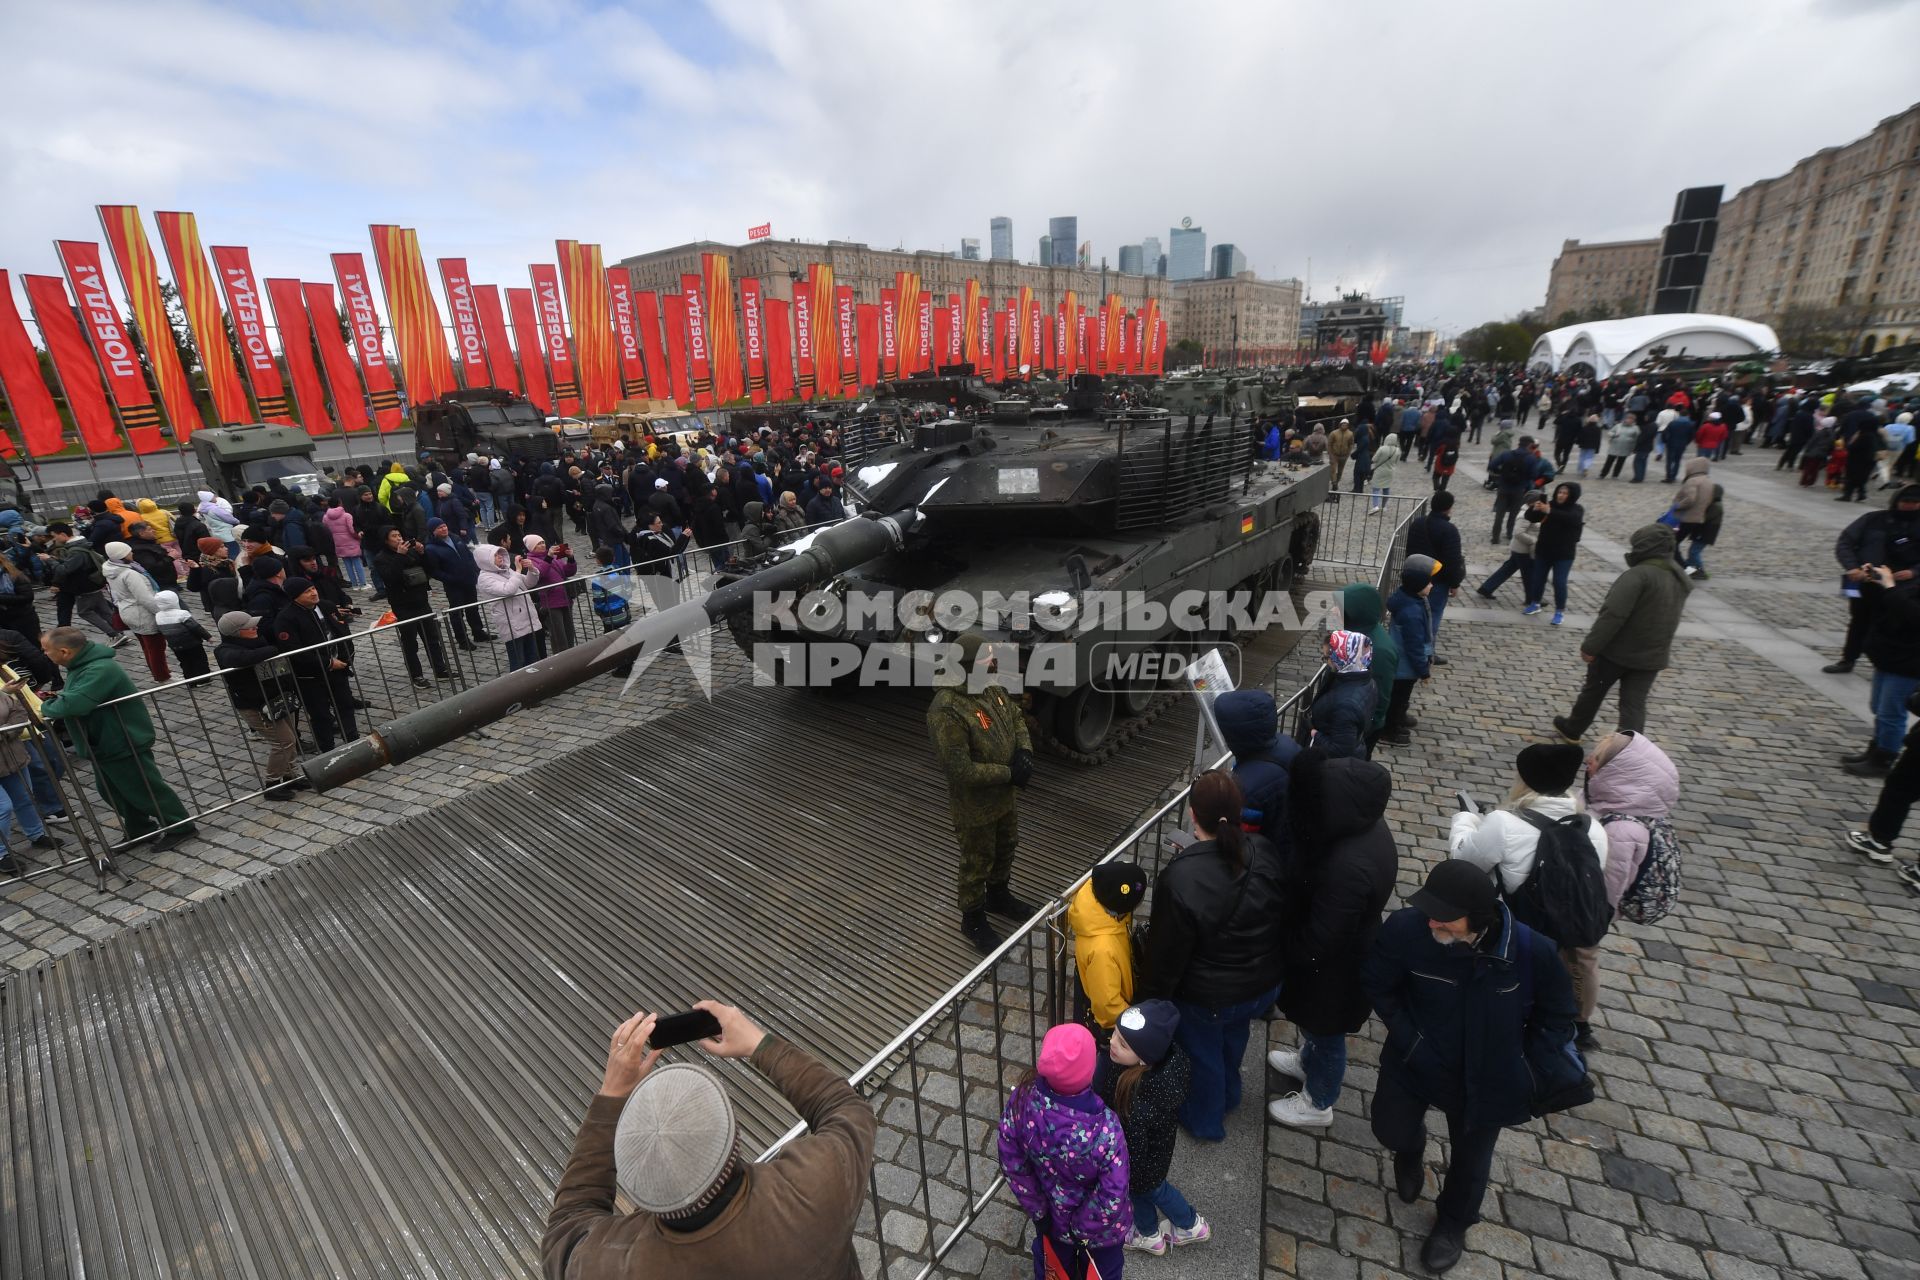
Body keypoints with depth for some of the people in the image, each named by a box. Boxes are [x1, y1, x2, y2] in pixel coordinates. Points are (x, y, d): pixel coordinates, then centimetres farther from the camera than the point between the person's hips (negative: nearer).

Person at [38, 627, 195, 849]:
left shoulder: (99, 670, -30)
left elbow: (73, 704, -37)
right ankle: (138, 830, 35)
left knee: (145, 789, 2)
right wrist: (56, 698, 1)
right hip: (103, 744, 10)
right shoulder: (83, 664, 4)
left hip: (124, 743, -10)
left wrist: (47, 708, -17)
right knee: (112, 792, 20)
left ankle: (179, 827, 15)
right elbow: (74, 695, 21)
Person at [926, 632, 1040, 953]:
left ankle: (999, 897, 53)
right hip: (975, 805, -8)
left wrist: (1024, 752, -10)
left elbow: (1017, 718, 9)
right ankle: (973, 920, 36)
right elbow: (960, 769, -32)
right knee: (977, 863, 13)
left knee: (1005, 849, 28)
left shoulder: (991, 689, -6)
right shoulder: (946, 711, -33)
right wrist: (1009, 773, -24)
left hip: (1006, 795, 8)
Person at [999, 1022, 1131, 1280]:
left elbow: (1011, 1162, -16)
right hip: (1098, 1229, -2)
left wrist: (1035, 1206, 0)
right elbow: (1111, 1199, -27)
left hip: (1049, 1213, 2)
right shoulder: (1104, 1128, -42)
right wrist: (1082, 1227, -8)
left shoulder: (1022, 1098, -33)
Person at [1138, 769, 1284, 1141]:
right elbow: (1279, 918, -1)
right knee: (1233, 1036, 34)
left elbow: (1167, 954, -23)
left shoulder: (1181, 878, -36)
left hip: (1207, 998, -5)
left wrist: (1151, 1004, -7)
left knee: (1203, 1054, 25)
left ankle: (1205, 1120, 52)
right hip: (1264, 984, 5)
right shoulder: (1265, 852, -19)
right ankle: (1227, 1095, 61)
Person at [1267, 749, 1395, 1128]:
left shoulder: (1348, 867, -42)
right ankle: (1308, 1061, 61)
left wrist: (1281, 953, -14)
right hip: (1344, 948, 7)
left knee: (1325, 1032, 21)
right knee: (1315, 1023, 33)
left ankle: (1318, 1104, 48)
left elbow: (1319, 938, -30)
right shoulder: (1364, 825, -17)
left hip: (1333, 965, -7)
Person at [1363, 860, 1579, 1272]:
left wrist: (1515, 1066, -5)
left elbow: (1556, 1019, -8)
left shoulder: (1532, 950, -30)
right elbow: (1376, 985, -12)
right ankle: (1411, 1151, 49)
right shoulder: (1406, 928, -32)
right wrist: (1409, 1039, -14)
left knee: (1470, 1160, 21)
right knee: (1390, 1129, 11)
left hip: (1485, 1078, 1)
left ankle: (1453, 1224, 52)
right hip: (1415, 1060, 0)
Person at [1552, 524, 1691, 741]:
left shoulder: (1638, 574, -22)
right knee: (1635, 705, 7)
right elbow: (1667, 620, 18)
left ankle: (1573, 729, 34)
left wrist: (1591, 646, -24)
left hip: (1617, 651, -6)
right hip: (1652, 656, 6)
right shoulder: (1678, 579, 7)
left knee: (1593, 691, 15)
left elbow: (1613, 614, -28)